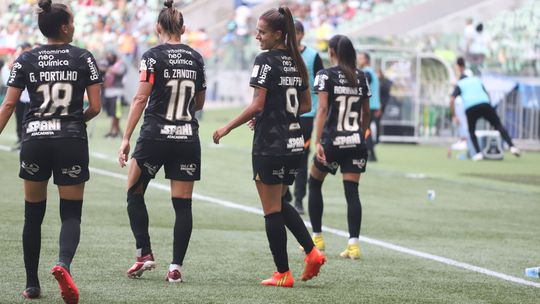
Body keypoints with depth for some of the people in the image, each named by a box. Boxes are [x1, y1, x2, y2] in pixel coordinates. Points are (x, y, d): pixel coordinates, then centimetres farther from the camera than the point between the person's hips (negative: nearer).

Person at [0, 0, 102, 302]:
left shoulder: (26, 60, 2)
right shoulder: (84, 58, -1)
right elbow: (96, 106, -2)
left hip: (34, 140, 2)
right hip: (72, 142, -1)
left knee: (33, 215, 13)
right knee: (71, 214, 3)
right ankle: (64, 263, -26)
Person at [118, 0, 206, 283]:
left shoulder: (153, 56, -7)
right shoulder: (196, 58, 6)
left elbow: (140, 99, -13)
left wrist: (126, 138, -12)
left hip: (154, 136, -3)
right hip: (187, 138, 3)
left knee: (134, 193, 15)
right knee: (183, 204, 3)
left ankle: (144, 254, 7)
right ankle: (176, 266, -1)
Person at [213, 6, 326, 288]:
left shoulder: (266, 60, -12)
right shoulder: (296, 62, 10)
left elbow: (257, 105, -18)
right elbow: (306, 105, 16)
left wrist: (227, 128, -10)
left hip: (270, 145, -8)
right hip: (294, 144, 8)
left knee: (272, 210, 1)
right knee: (279, 203, 21)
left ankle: (283, 273, 4)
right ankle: (312, 252, 7)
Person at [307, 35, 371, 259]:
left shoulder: (326, 76, -6)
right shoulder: (361, 77, 8)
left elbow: (322, 109, -14)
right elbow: (366, 112, 14)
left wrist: (317, 142, -19)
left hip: (332, 141, -3)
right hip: (355, 143, 3)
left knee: (315, 183, 17)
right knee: (351, 191, 1)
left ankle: (317, 238, 19)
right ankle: (353, 244, -9)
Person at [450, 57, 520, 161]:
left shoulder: (459, 84, 23)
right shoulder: (476, 80, 32)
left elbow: (452, 100, 7)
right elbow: (487, 94, 33)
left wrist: (454, 115, 12)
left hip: (470, 108, -1)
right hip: (485, 104, 1)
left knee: (471, 131, 18)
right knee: (499, 126, 8)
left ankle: (478, 153, -1)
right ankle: (512, 146, -9)